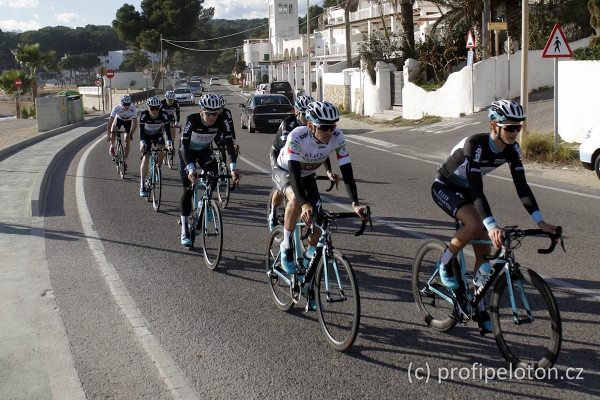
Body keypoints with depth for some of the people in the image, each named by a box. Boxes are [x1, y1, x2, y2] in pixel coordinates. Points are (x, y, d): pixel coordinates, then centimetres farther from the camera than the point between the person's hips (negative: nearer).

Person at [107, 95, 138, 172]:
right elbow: (110, 122, -34)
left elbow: (135, 123, -30)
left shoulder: (133, 109, -35)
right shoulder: (116, 108, -35)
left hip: (129, 121, 0)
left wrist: (131, 134, -42)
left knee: (127, 141, -5)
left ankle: (124, 160, 8)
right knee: (113, 133, -25)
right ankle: (112, 147, 8)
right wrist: (108, 135, -40)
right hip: (119, 119, 0)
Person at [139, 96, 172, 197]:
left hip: (157, 134, 2)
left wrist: (169, 143, -44)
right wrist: (142, 143, -50)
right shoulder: (144, 115, -29)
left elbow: (167, 130, -30)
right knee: (145, 158, -14)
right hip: (146, 135, -2)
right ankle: (142, 185, -12)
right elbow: (141, 130, -34)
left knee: (161, 150, -23)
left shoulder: (163, 115, -27)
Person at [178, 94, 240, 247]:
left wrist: (233, 169, -42)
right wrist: (191, 169, -52)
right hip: (187, 152, -3)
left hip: (204, 151, 3)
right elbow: (184, 145, -39)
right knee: (188, 189, -10)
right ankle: (184, 230, -2)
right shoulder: (192, 120, -33)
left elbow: (229, 144, -29)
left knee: (213, 175, -25)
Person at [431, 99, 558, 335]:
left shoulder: (511, 149, -15)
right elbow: (477, 190, -41)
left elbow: (522, 186, -15)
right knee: (475, 224, -34)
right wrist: (492, 227, -51)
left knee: (484, 249, -1)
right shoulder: (475, 145, -34)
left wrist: (540, 222, -25)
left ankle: (480, 309, 10)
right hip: (444, 188, -7)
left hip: (466, 190, 7)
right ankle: (445, 265, -9)